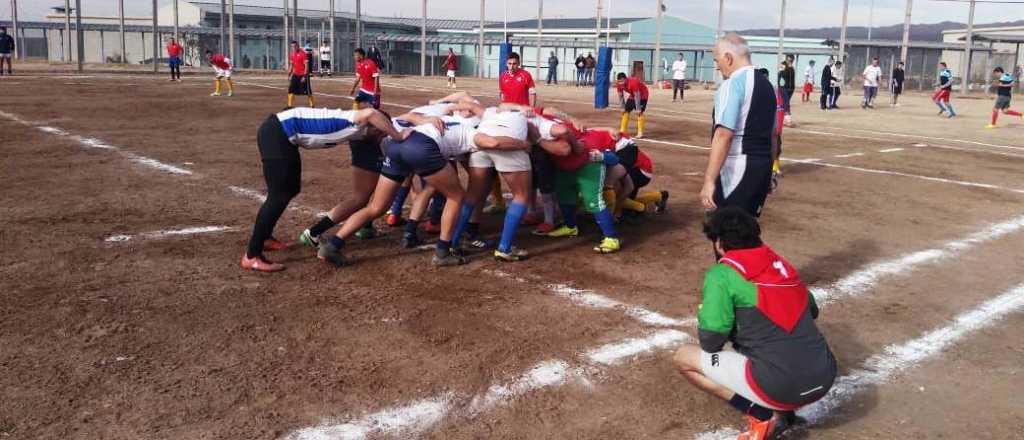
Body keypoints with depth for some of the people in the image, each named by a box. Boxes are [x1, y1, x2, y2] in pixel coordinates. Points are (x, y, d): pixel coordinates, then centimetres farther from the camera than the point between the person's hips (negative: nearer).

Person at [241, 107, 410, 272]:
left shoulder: (354, 130, 13)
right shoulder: (355, 123, -14)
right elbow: (370, 114, -36)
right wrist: (398, 136, -27)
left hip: (283, 133, 10)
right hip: (276, 133, -10)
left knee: (291, 189, 21)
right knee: (279, 196, -10)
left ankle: (264, 236, 36)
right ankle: (251, 256, -5)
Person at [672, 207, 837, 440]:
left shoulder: (722, 274, -5)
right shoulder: (780, 263, 14)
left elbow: (710, 343, -8)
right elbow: (811, 311, 26)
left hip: (783, 386, -7)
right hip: (825, 377, 7)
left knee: (683, 356, 9)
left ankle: (762, 414, -2)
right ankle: (781, 411, 13)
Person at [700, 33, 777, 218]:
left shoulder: (732, 84, -13)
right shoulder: (766, 84, 15)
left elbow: (724, 134, -23)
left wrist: (709, 180, -25)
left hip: (736, 169, -9)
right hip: (763, 167, 9)